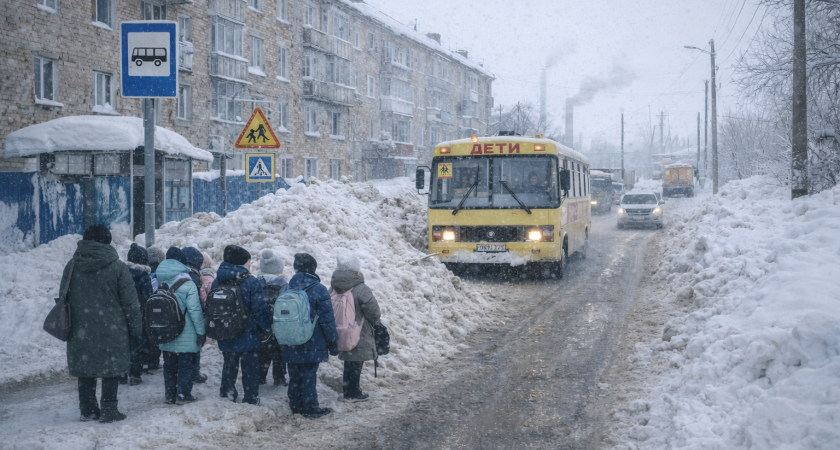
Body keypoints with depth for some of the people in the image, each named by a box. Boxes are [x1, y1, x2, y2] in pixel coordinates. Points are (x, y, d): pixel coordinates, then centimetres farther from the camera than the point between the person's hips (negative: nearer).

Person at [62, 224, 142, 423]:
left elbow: (64, 298, 12)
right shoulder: (117, 267, -8)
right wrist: (136, 326, 5)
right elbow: (130, 301, -5)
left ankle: (87, 410, 18)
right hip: (110, 330, -4)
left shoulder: (72, 266, 5)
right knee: (111, 369, 4)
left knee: (85, 369, 12)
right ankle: (108, 411, 4)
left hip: (80, 330, 4)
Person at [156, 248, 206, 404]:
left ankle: (169, 395, 17)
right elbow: (195, 310, -15)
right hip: (186, 337, -5)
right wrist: (201, 331, -8)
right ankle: (183, 394, 5)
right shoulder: (187, 284, -14)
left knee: (169, 366, 14)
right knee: (186, 365, 6)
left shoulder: (161, 283, 2)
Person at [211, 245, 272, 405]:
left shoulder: (217, 282, 3)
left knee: (229, 366, 22)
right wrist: (267, 327, -3)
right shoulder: (251, 282, -16)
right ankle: (251, 400, 6)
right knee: (250, 369, 4)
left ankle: (226, 395, 30)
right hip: (248, 338, -6)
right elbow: (260, 309, -16)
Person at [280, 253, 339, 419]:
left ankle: (296, 406, 23)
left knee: (294, 376, 14)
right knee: (309, 376, 1)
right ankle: (310, 408, 6)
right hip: (312, 344, -4)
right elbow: (327, 320, -11)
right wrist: (333, 343, -2)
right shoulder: (319, 290, -12)